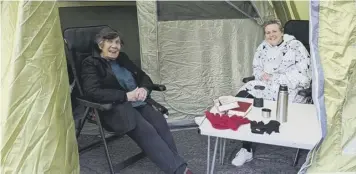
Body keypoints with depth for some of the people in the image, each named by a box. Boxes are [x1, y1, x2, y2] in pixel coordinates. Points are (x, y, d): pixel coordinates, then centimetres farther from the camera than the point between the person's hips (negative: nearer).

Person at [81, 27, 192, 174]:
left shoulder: (122, 58, 20)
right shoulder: (90, 64, 0)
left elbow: (143, 76, 22)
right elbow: (93, 92, -16)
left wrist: (144, 88, -4)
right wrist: (126, 96, -19)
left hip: (138, 103, 6)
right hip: (115, 109, -6)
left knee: (160, 122, -24)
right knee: (146, 130, -29)